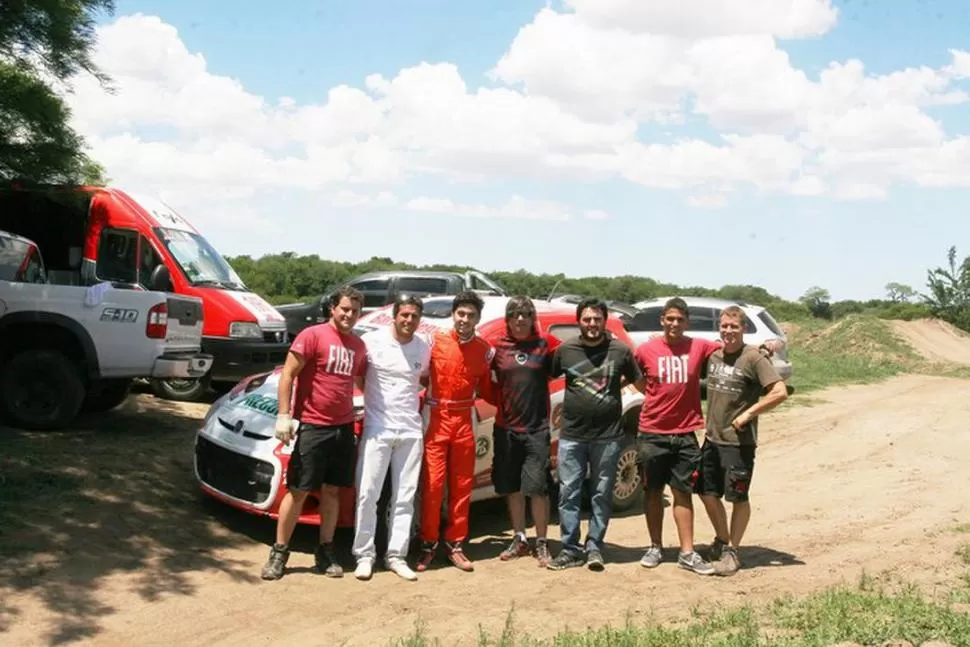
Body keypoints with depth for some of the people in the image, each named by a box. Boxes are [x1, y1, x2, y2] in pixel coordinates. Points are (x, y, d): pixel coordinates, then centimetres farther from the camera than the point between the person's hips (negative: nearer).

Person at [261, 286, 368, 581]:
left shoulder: (358, 346, 11)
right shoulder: (313, 336, -8)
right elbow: (288, 374, -9)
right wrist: (283, 415, -15)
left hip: (344, 428, 6)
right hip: (311, 427, -5)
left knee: (332, 491, 11)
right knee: (298, 491, -1)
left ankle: (326, 552, 20)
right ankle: (279, 552, 9)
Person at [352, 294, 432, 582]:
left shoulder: (424, 348, 4)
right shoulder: (372, 341, -7)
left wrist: (423, 417, 12)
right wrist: (373, 395, -3)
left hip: (411, 431, 3)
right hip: (377, 429, -3)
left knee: (404, 498, 7)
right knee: (367, 494, -2)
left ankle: (396, 556, 15)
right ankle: (364, 555, 9)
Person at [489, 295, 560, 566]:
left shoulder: (546, 344, -1)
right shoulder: (497, 347, 4)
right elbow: (488, 381, 13)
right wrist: (500, 402, 1)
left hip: (537, 429, -2)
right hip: (506, 428, 3)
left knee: (538, 488, -3)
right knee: (512, 488, 11)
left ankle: (541, 543, 10)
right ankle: (520, 540, 24)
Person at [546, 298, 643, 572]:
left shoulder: (621, 350, -2)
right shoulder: (565, 349, 1)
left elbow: (640, 382, 9)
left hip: (608, 436, -1)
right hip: (571, 435, 1)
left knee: (601, 495, 7)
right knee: (568, 493, 3)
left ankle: (594, 547, 19)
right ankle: (571, 549, 12)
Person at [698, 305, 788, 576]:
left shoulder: (754, 357, -12)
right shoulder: (713, 355, 7)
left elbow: (780, 392, -18)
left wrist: (748, 413, -16)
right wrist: (709, 423, 9)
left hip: (739, 442, -6)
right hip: (712, 438, 6)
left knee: (738, 498, 4)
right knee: (707, 493, 12)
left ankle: (732, 551, 16)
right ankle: (722, 540, 32)